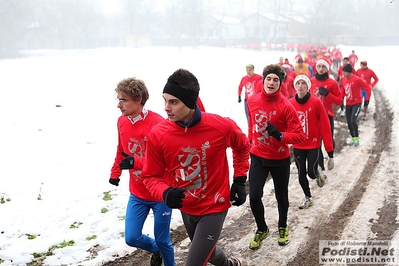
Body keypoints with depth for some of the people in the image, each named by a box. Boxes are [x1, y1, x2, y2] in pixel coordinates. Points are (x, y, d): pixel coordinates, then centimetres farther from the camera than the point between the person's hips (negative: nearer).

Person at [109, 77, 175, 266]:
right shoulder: (122, 122, -3)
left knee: (162, 240, 8)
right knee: (131, 238, 5)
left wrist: (135, 162, -36)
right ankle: (155, 250, 37)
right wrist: (115, 173, 20)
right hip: (137, 194, 5)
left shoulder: (157, 123, -24)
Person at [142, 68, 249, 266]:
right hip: (186, 209, 4)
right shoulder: (157, 134, -19)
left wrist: (240, 180, 0)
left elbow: (242, 146, 3)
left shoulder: (221, 126, -22)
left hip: (214, 208, -4)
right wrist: (165, 193, -27)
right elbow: (151, 176, -7)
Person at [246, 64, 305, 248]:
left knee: (281, 196, 14)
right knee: (254, 196, -5)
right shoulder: (252, 101, -7)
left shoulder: (286, 106, -18)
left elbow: (299, 135, -17)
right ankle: (261, 229, 22)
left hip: (280, 159, -2)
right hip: (258, 157, 2)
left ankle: (282, 228, 42)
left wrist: (280, 135, -33)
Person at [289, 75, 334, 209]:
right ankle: (308, 197, 33)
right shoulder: (290, 103, -7)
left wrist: (329, 148, -10)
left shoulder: (316, 102, -13)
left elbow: (325, 125, -10)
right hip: (297, 146, 2)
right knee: (301, 174, 10)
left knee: (311, 173, -6)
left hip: (313, 145, -2)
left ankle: (317, 173, 31)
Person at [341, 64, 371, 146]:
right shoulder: (344, 80, 3)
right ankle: (353, 138, 26)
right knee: (349, 122, 8)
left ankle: (357, 138, 2)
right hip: (348, 104, 6)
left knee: (353, 121, -17)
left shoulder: (357, 79, -16)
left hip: (357, 103, -6)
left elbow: (368, 87, -13)